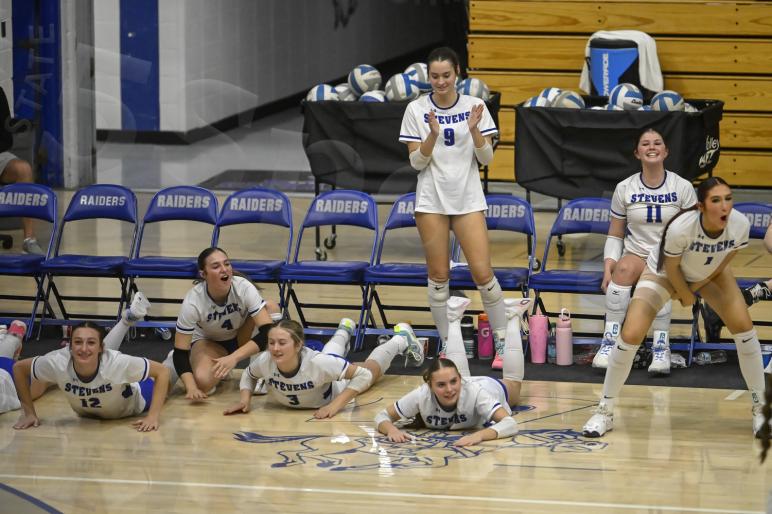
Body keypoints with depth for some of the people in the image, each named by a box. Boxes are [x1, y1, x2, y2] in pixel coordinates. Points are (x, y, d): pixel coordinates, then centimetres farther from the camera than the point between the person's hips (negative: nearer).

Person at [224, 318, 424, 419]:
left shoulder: (317, 363, -49)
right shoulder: (264, 362, -40)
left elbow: (363, 375, -40)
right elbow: (248, 375, -13)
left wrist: (335, 406, -47)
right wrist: (245, 399, -32)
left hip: (337, 389, -4)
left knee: (371, 369, 29)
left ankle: (401, 338, 56)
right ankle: (344, 331, 71)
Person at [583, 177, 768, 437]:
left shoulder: (740, 225, -30)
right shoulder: (681, 227, -41)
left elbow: (723, 262, -10)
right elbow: (671, 268, -22)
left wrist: (694, 288, -4)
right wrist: (686, 296, -7)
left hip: (711, 273, 3)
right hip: (664, 273, -3)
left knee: (743, 327, -8)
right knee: (630, 336, -13)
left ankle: (760, 408, 10)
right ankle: (604, 412, 6)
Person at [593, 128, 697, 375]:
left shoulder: (683, 187, 3)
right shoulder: (625, 188, 6)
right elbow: (615, 235, 10)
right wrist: (608, 264, -8)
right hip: (636, 255, 1)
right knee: (624, 268, -36)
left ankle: (661, 347, -34)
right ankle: (610, 341, -37)